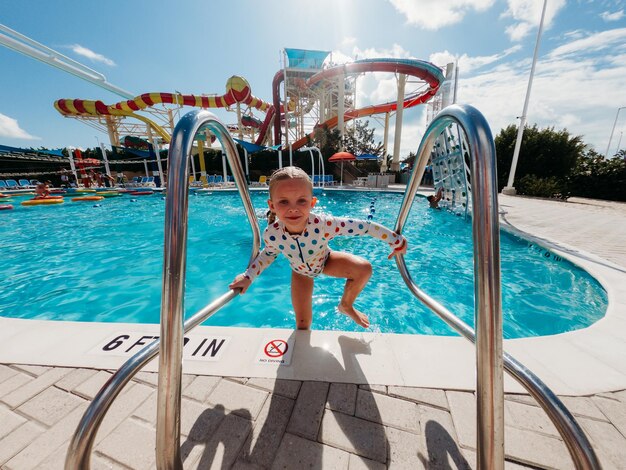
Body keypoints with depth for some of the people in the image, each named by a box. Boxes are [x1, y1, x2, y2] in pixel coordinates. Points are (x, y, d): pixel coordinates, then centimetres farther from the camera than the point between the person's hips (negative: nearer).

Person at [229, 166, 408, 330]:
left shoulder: (324, 224, -42)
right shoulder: (271, 234, -34)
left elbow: (364, 226, -30)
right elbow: (268, 254, -8)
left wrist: (396, 240, -18)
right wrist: (248, 276, -13)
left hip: (325, 260, 0)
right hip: (301, 271, 1)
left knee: (364, 269, -21)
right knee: (302, 324, 2)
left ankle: (346, 305, 8)